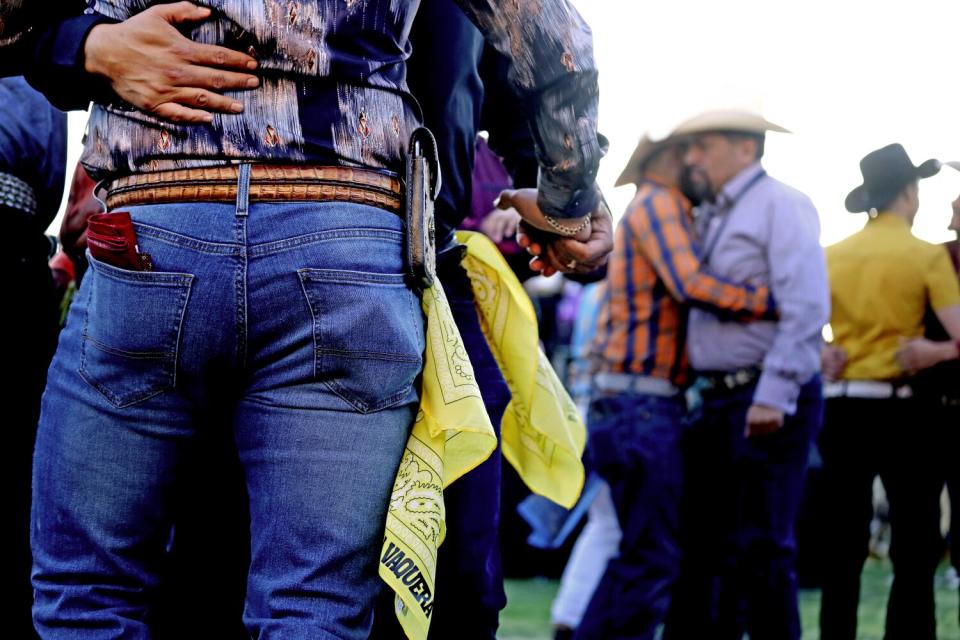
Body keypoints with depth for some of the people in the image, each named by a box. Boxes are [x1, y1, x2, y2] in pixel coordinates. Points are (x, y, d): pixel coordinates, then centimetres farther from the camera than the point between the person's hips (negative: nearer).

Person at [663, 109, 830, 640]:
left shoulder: (781, 206, -6)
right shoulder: (710, 217, 19)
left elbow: (806, 308, -16)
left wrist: (774, 396, -22)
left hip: (771, 401, -9)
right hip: (718, 399, 9)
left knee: (758, 548, -7)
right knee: (703, 544, 10)